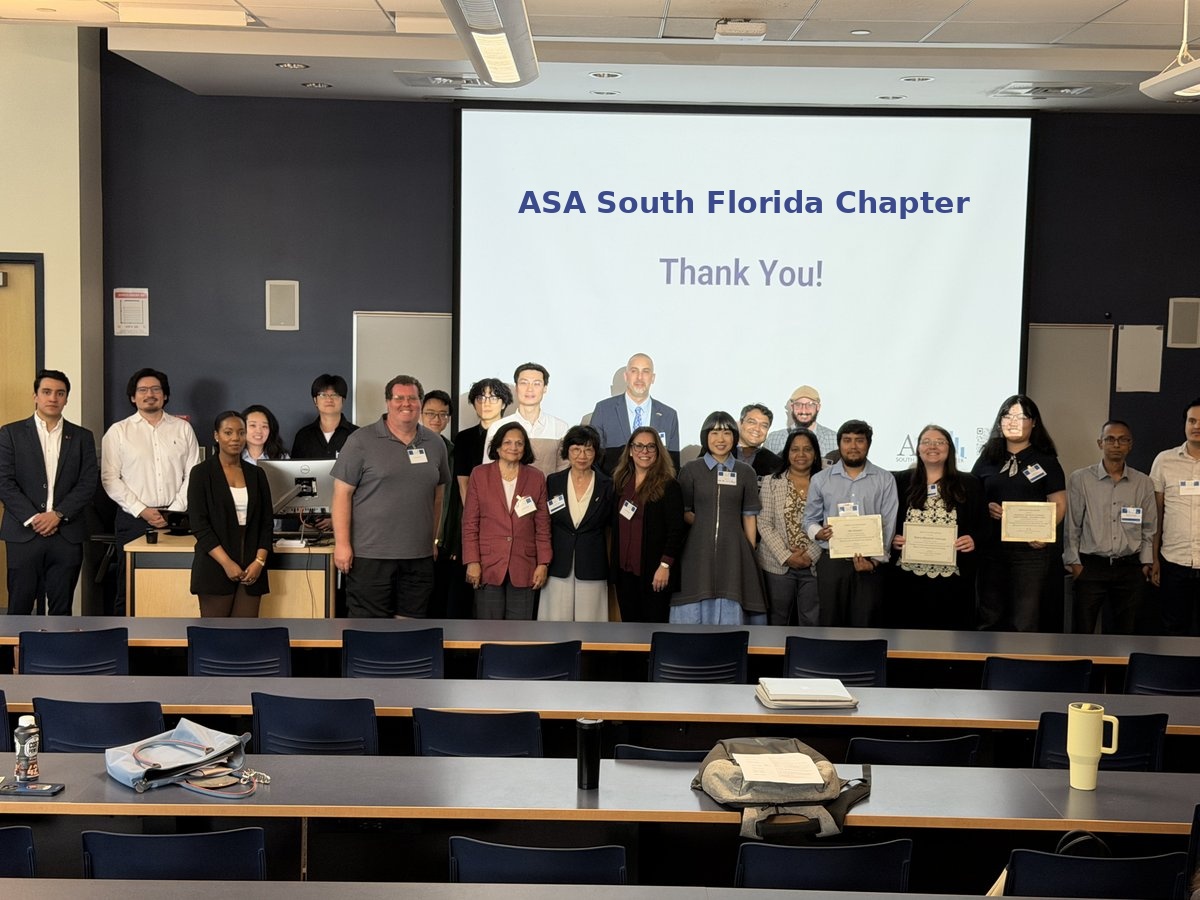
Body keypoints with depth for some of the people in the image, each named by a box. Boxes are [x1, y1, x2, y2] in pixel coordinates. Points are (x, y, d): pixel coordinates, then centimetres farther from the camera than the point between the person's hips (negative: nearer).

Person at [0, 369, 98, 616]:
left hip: (67, 535, 1)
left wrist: (58, 515, -9)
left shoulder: (82, 437, 11)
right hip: (24, 533, -1)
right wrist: (33, 518, -11)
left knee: (61, 610, 3)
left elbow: (89, 483, 3)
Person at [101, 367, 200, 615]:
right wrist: (141, 510, -9)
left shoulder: (183, 429, 10)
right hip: (133, 520, -1)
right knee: (128, 587, 0)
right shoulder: (118, 431, 6)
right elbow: (110, 478, 0)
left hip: (174, 518, 1)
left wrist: (175, 510, -6)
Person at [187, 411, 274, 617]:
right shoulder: (202, 473, 0)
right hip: (215, 567, -3)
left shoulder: (256, 474, 12)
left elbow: (266, 523, 10)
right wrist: (227, 563, -14)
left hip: (250, 569, 3)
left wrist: (259, 561, -5)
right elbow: (199, 525, -6)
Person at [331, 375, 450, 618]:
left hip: (419, 557, 4)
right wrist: (342, 544, -10)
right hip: (370, 555, -4)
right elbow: (342, 493, -5)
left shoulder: (435, 444, 10)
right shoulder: (361, 441, -3)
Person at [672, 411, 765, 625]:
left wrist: (750, 553, 3)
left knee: (730, 612, 0)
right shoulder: (690, 470, 5)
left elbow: (750, 516, 7)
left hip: (733, 551, 1)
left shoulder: (745, 473, 8)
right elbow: (683, 512, 9)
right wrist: (702, 523, -6)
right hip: (698, 550, -1)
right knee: (696, 609, -1)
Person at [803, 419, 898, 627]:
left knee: (866, 627, 0)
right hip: (832, 563, 1)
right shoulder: (820, 479, 9)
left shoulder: (885, 480, 5)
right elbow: (809, 520, 12)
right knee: (830, 625, 2)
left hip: (870, 564, -1)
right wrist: (819, 533, -11)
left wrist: (875, 561, -10)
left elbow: (888, 525, 0)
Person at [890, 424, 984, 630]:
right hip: (907, 577, 1)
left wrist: (973, 540, -12)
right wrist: (893, 540, -8)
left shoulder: (969, 484, 8)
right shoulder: (901, 481, 9)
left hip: (951, 578, 0)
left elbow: (982, 525, 7)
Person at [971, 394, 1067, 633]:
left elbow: (1059, 504, 1)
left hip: (1031, 547, -2)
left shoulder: (1046, 461, 5)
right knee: (988, 618, 7)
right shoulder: (988, 458, 11)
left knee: (1025, 621, -2)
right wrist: (986, 508, -7)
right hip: (990, 546, 3)